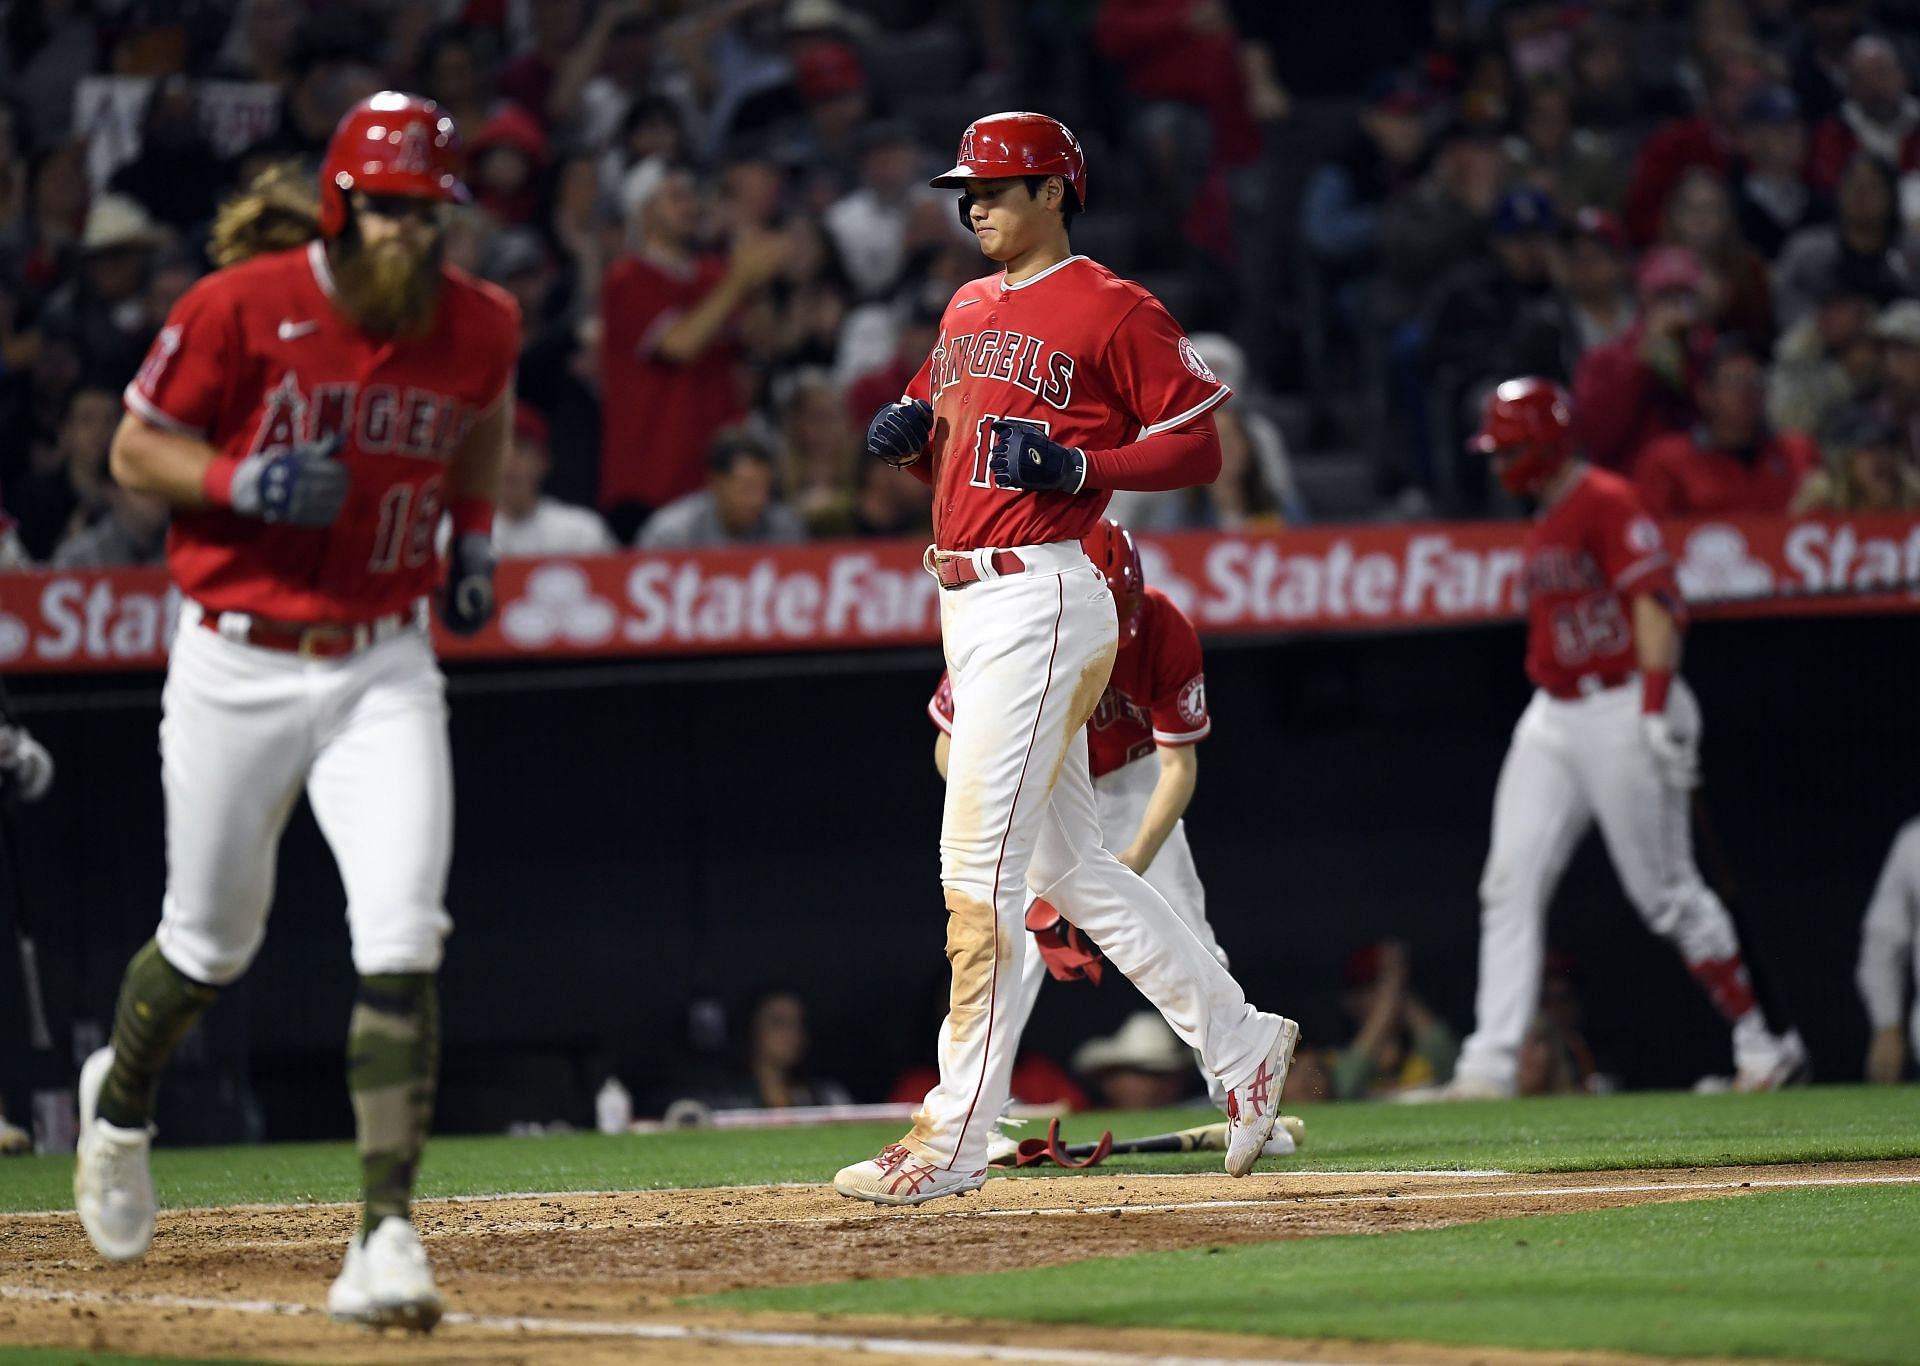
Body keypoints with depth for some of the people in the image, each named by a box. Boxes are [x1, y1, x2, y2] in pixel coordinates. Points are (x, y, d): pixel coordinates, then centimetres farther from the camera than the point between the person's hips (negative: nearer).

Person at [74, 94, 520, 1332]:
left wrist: (475, 532, 7)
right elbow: (136, 450, -4)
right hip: (240, 667, -2)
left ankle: (388, 1234, -14)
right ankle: (120, 1099, 47)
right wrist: (242, 481, -21)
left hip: (385, 673, 2)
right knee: (212, 942, 14)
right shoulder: (242, 307, -13)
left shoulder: (479, 325, -2)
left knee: (403, 945, -15)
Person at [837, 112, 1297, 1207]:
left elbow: (1199, 447, -9)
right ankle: (1243, 1043, 24)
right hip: (965, 605, 9)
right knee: (1066, 865, 13)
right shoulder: (968, 311, 19)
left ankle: (957, 1135, -13)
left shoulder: (1114, 311, -7)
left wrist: (1077, 465, -21)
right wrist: (909, 432, 4)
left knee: (980, 856, -13)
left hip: (1043, 599, -9)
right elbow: (945, 444, 27)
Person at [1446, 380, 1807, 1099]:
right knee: (1509, 884, -3)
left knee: (1668, 894, -4)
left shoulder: (1609, 503, -11)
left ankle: (1762, 1046, 9)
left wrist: (1656, 713, -28)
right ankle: (1489, 1064, -7)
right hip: (1550, 721, 9)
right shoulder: (1543, 523, 18)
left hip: (1622, 710, -9)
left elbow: (1655, 601, -21)